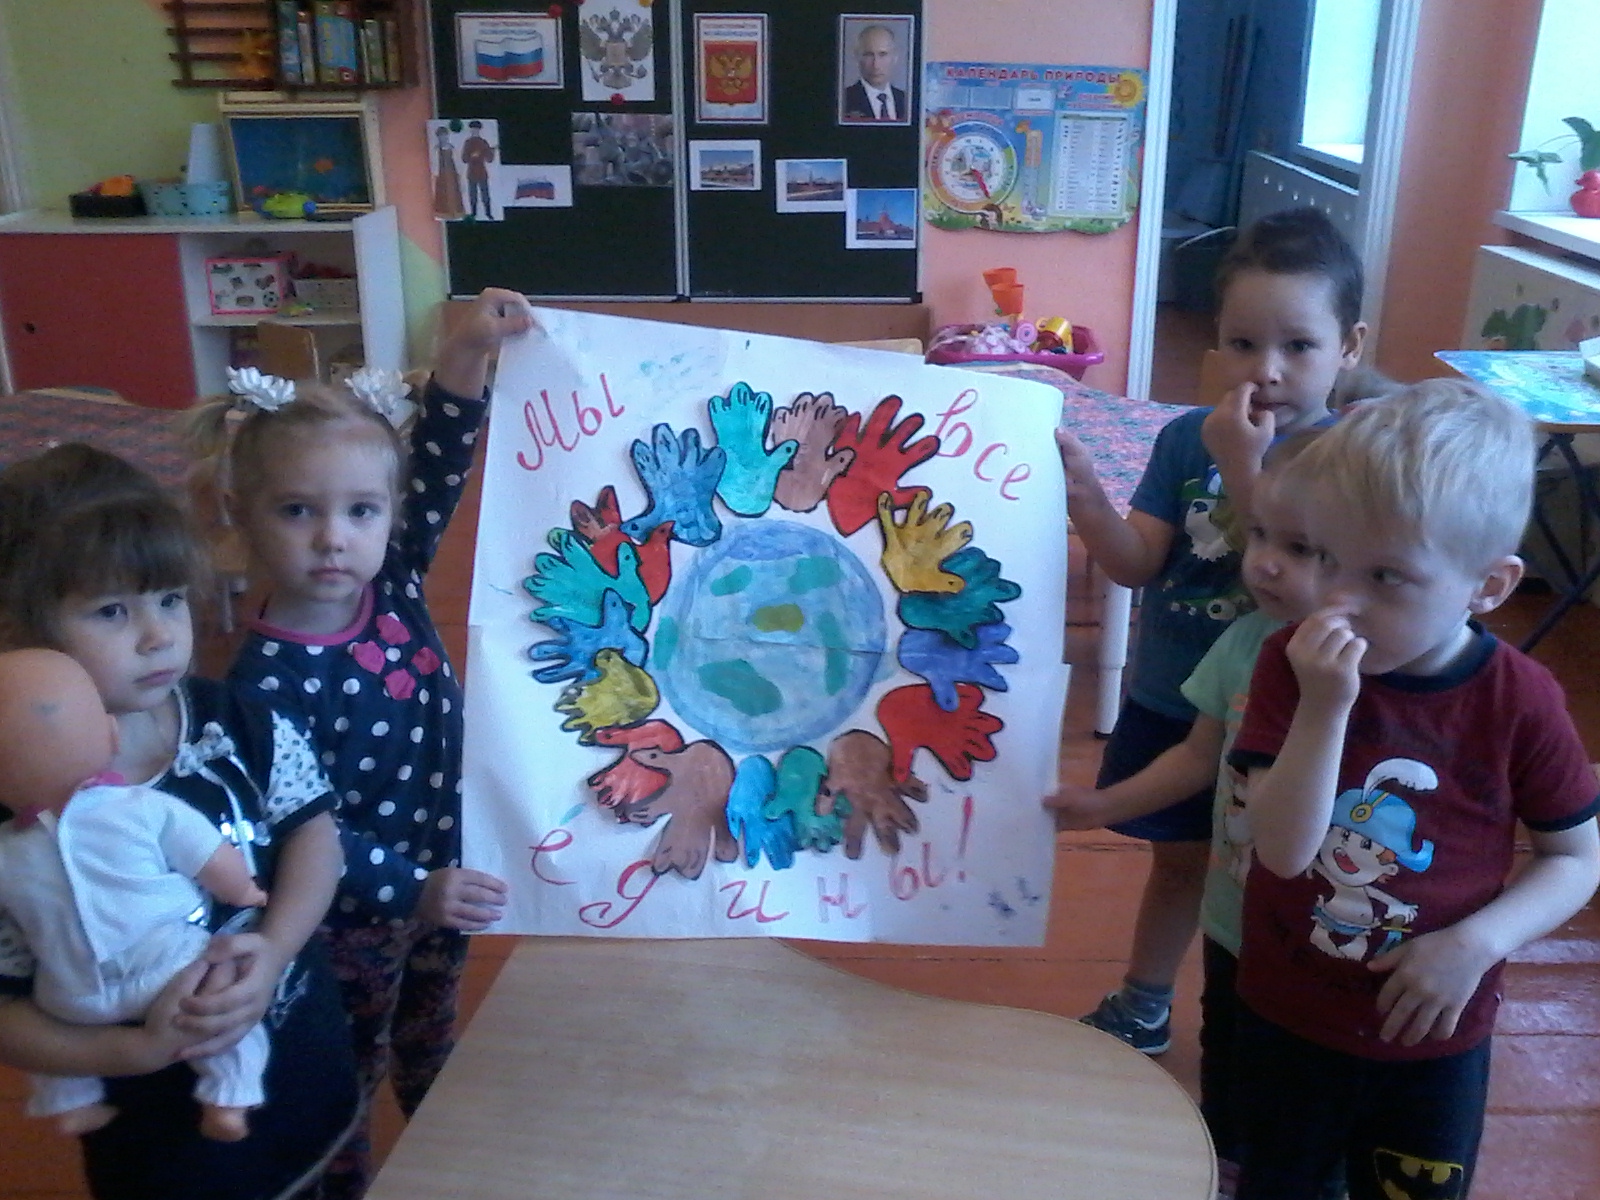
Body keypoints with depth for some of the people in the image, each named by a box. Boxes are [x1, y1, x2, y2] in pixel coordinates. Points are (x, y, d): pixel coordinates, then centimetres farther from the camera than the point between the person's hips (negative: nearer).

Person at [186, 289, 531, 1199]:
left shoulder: (394, 586, -12)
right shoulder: (267, 679, -26)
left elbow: (439, 470, -12)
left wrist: (467, 356, -23)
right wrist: (408, 889, -32)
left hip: (442, 880, 6)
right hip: (349, 917, -6)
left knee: (432, 1050, 30)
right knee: (345, 1087, 19)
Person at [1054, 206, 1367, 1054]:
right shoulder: (1188, 439, -5)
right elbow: (1136, 565, -10)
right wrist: (1083, 493, -27)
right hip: (1169, 700, 3)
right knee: (1177, 857, 22)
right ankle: (1143, 1009, 42)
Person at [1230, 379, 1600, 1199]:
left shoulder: (1520, 700, -17)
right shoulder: (1291, 664, -17)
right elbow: (1284, 849, -25)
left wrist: (1479, 940, -21)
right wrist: (1325, 706, -38)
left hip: (1434, 1040, 0)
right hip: (1286, 1019, 1)